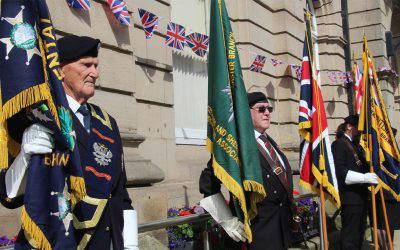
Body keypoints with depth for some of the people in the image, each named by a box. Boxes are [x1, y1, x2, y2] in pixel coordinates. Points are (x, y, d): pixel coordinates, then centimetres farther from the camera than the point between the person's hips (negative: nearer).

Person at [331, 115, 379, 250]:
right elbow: (341, 172, -20)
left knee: (359, 233, 16)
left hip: (361, 196, 9)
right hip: (350, 198, -9)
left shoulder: (355, 144, 18)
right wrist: (364, 178, -26)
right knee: (350, 237, -4)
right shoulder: (339, 144, -10)